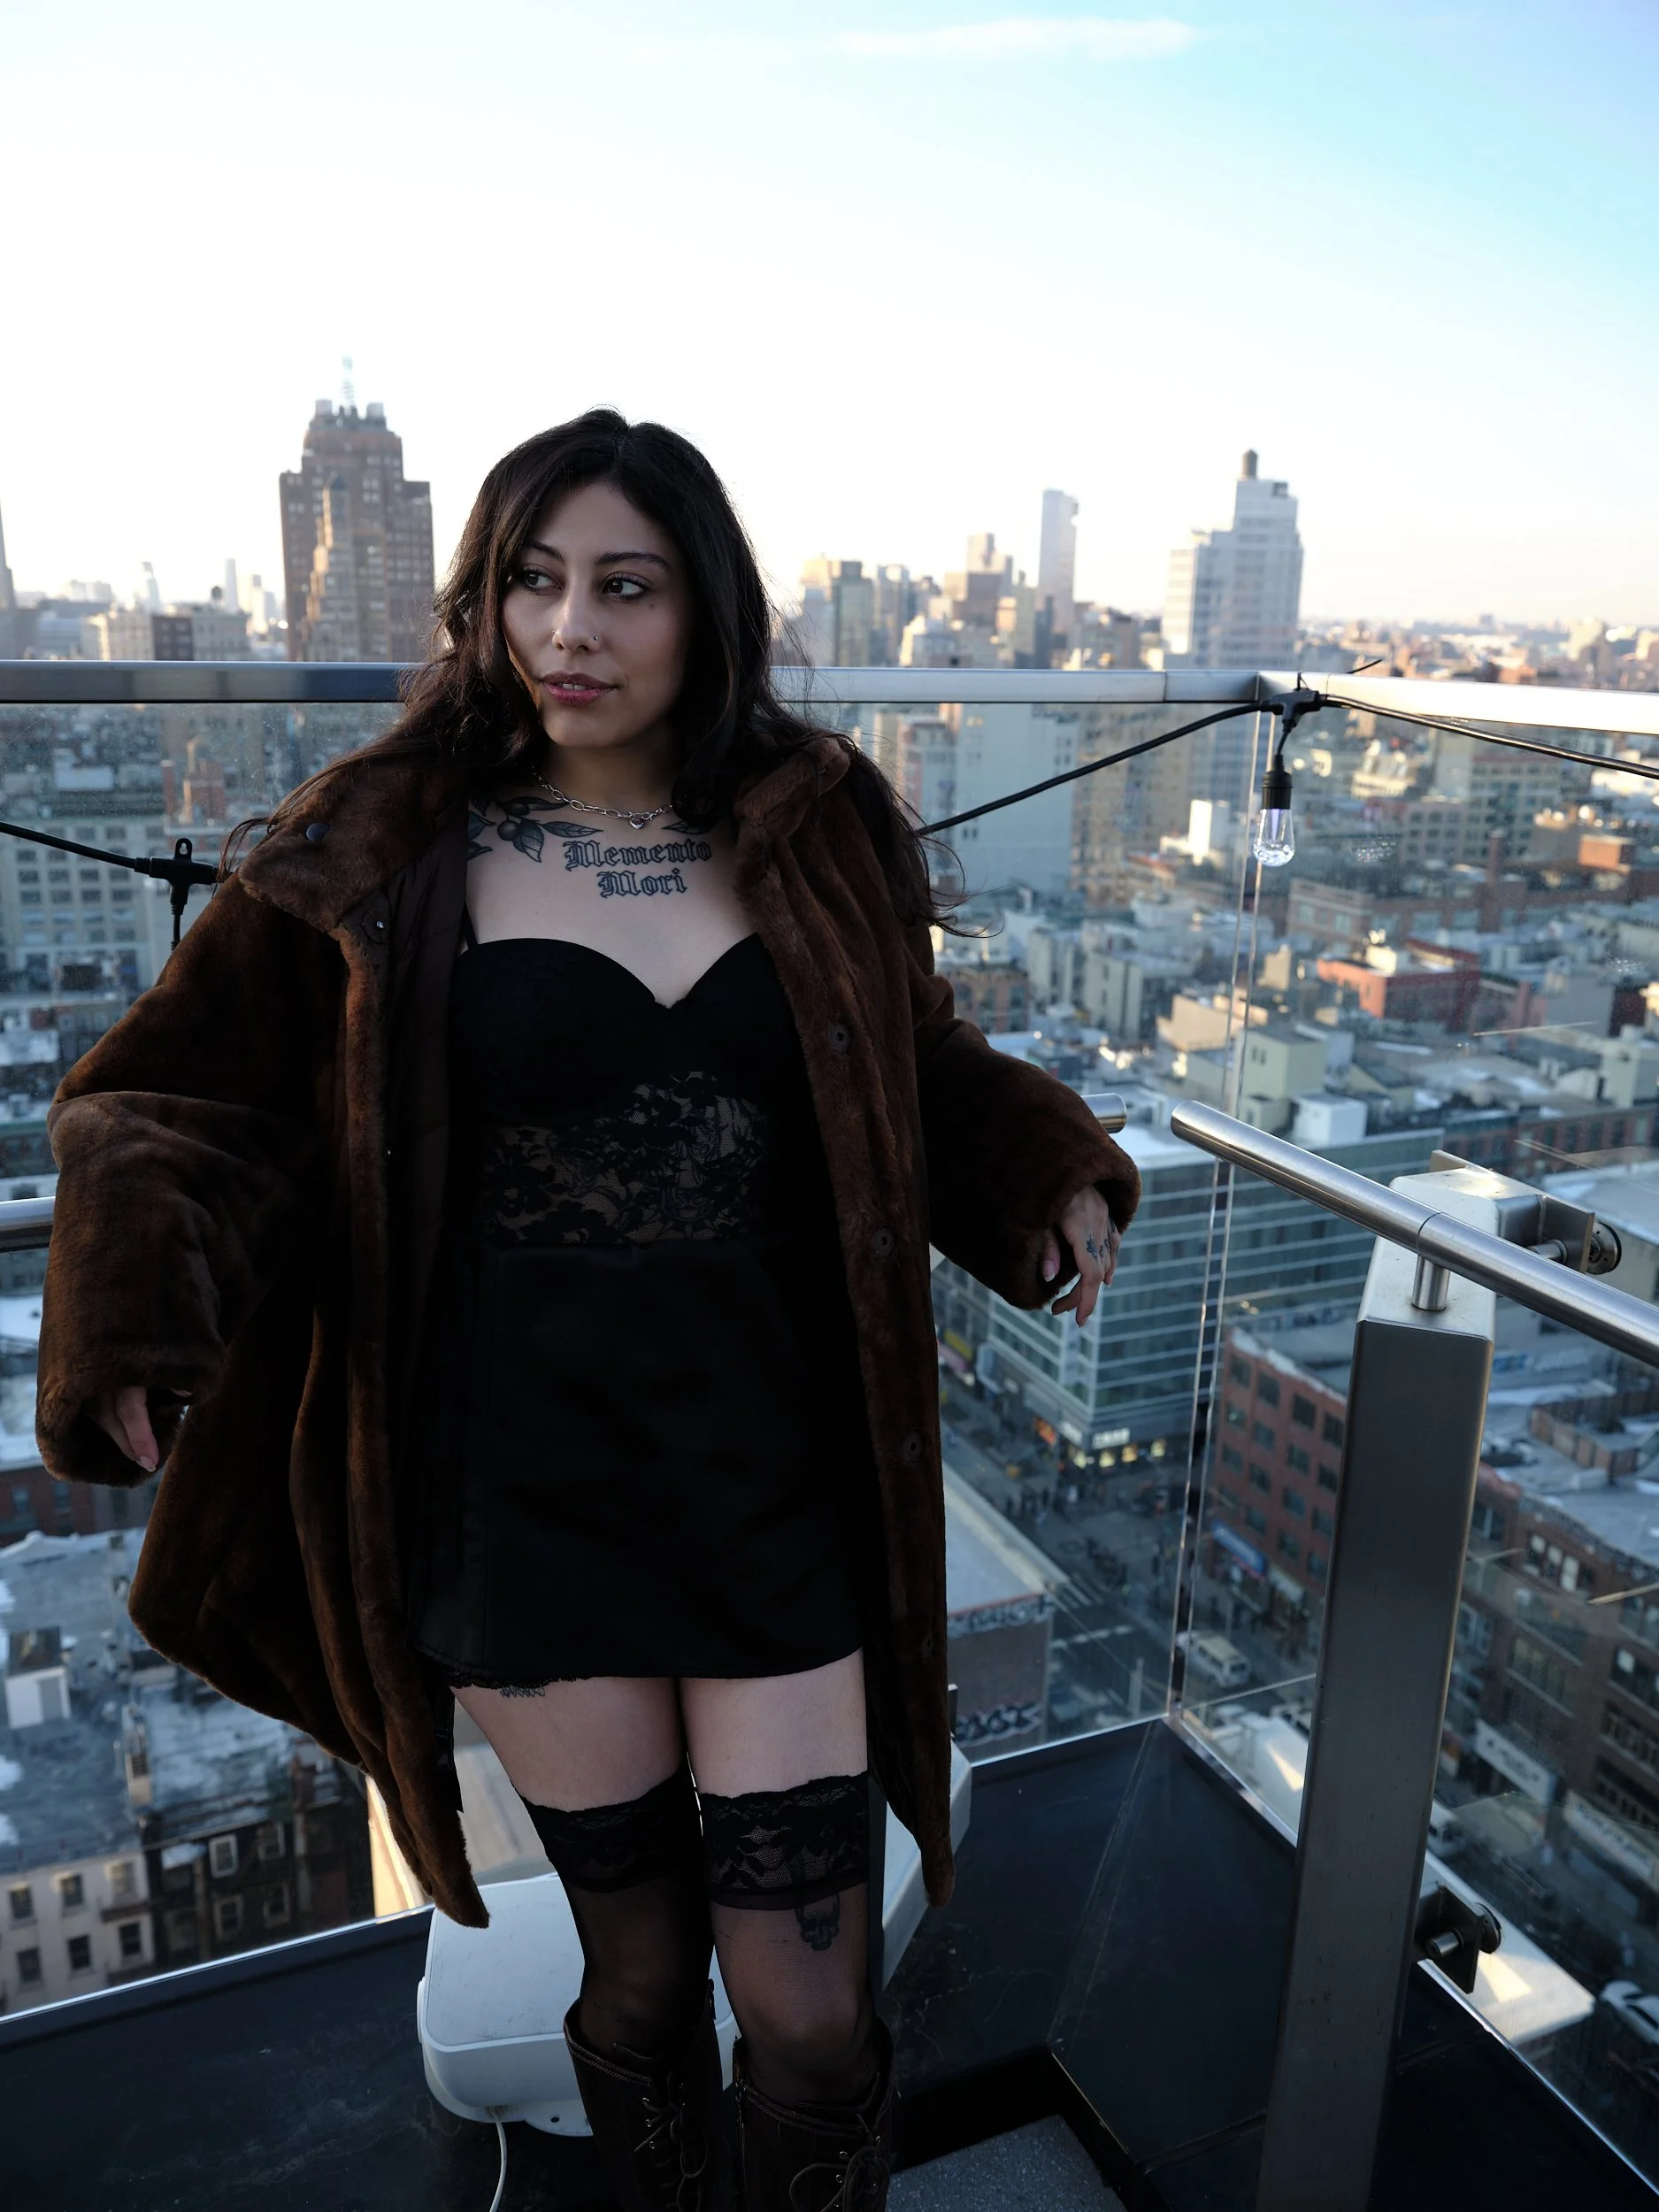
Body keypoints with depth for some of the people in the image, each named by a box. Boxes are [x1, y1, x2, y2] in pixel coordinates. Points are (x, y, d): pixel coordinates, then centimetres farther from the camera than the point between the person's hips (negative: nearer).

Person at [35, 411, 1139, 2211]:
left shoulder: (814, 842, 1)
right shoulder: (386, 853, -5)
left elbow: (920, 1075, 15)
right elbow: (157, 1100, 0)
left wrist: (1052, 1183, -2)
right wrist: (142, 1283, -19)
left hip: (779, 1491, 1)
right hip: (530, 1497, -1)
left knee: (806, 2006, 8)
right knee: (640, 1972, 18)